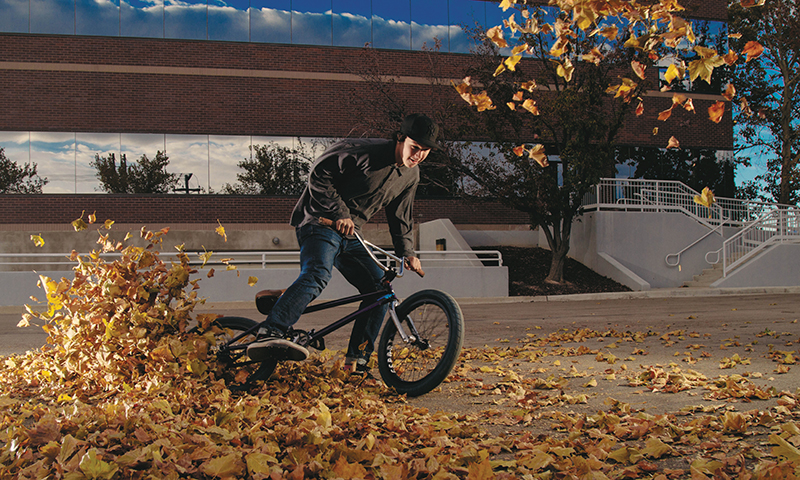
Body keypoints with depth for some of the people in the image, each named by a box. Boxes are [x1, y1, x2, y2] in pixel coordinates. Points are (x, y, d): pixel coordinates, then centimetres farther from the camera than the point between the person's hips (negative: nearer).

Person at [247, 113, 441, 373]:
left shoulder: (411, 175, 9)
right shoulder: (364, 151, -16)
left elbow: (400, 218, 21)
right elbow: (318, 174, -16)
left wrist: (406, 252, 10)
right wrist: (339, 213, -20)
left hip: (350, 235, 8)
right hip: (321, 222, -8)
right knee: (318, 274, -34)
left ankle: (356, 362, 6)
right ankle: (271, 336, -47)